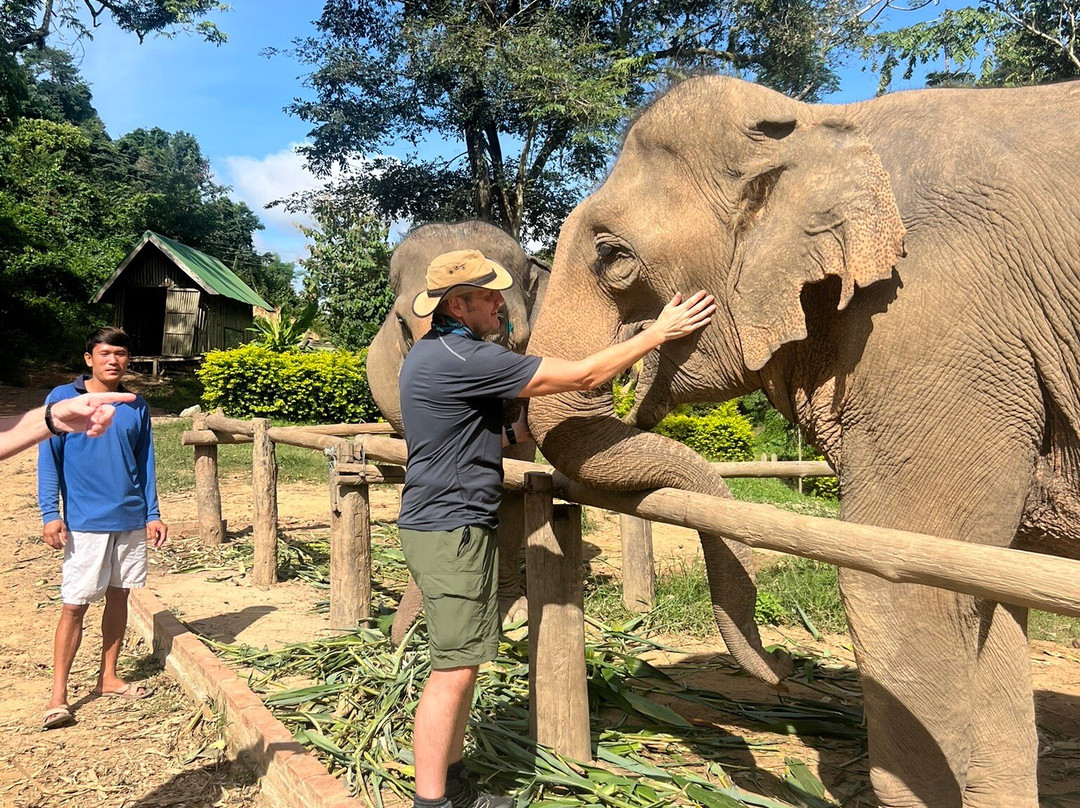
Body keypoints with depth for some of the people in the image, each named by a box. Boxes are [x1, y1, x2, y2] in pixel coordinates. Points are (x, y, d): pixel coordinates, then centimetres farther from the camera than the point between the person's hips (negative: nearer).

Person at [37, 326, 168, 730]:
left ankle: (108, 677, 26)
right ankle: (58, 694, 9)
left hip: (131, 520, 4)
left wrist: (152, 514, 7)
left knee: (118, 595, 12)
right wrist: (50, 514, -11)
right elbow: (48, 459, -4)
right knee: (75, 605, -2)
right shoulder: (62, 399, -4)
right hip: (85, 524, -4)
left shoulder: (137, 406, 6)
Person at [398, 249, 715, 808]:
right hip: (451, 530, -10)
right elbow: (584, 376, -17)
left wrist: (517, 431, 14)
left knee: (460, 663, 15)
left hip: (446, 524, 10)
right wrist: (658, 333, -10)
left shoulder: (432, 354, 14)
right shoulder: (463, 358, -19)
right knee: (453, 669, -5)